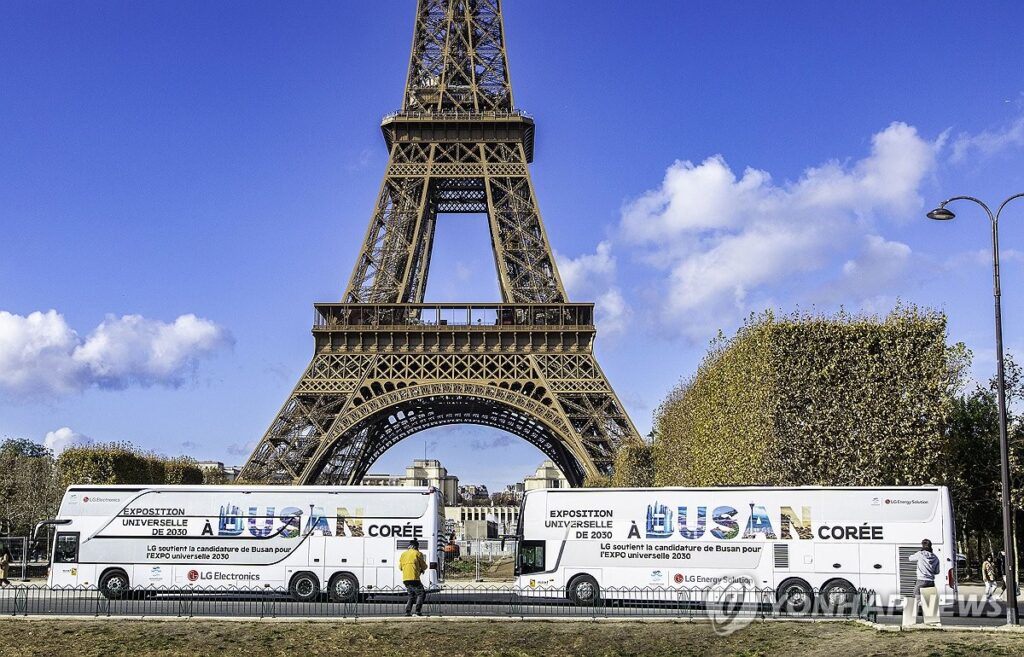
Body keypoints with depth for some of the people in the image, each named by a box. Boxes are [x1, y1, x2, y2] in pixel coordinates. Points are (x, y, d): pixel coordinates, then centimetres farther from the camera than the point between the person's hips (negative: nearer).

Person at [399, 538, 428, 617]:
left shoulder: (403, 554, 17)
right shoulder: (417, 553, 0)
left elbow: (400, 567, 22)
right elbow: (424, 566, 5)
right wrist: (421, 569, 26)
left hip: (405, 579, 6)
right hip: (414, 578, -6)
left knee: (411, 595, 18)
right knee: (421, 593, 4)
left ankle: (408, 611, 6)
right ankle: (418, 610, -10)